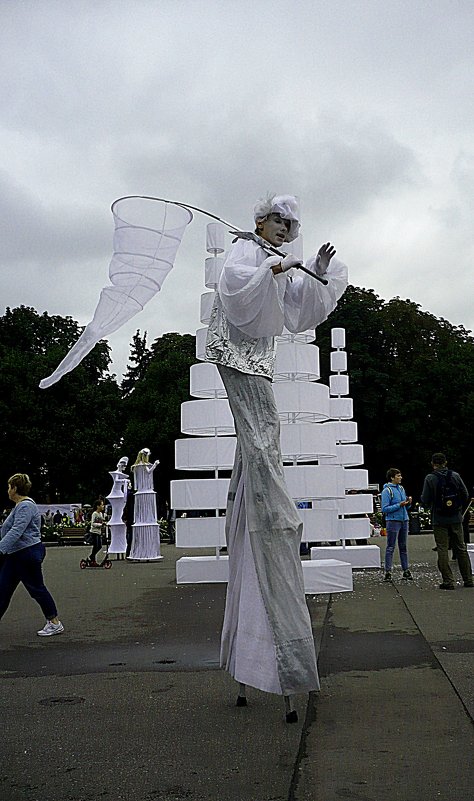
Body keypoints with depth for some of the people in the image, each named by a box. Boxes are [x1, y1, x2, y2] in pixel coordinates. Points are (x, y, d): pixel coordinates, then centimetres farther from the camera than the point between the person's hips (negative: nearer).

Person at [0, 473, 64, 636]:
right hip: (15, 555, 10)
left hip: (28, 554, -10)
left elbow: (16, 531, -29)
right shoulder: (20, 505, 16)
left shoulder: (25, 506, -17)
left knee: (37, 588, -1)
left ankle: (55, 624, 9)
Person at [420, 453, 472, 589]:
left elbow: (425, 501, -10)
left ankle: (448, 581, 0)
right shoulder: (455, 476, 1)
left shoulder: (430, 478, -8)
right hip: (456, 519, 3)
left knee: (443, 550, 2)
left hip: (439, 520, -3)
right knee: (461, 548, 12)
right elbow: (466, 496, 4)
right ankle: (468, 580, 17)